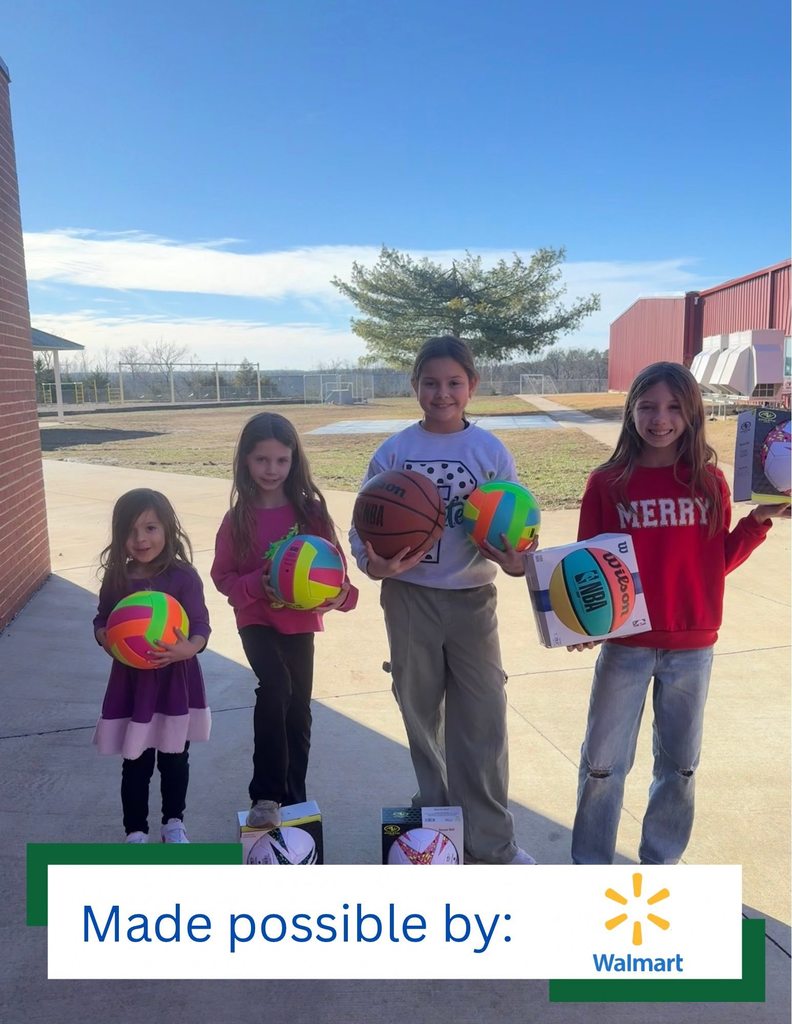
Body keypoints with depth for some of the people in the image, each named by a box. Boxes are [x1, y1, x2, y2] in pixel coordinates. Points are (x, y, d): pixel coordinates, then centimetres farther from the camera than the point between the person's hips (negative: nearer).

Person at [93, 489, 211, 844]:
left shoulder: (183, 577, -15)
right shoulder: (116, 578, -6)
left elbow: (201, 626, -14)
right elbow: (101, 620, 6)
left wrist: (188, 648, -35)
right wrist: (105, 639, -16)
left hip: (176, 680, -1)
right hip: (131, 680, 1)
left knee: (175, 760, 17)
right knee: (136, 765, 12)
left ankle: (174, 822, 40)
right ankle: (135, 831, 33)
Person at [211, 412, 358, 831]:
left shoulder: (311, 510, -7)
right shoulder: (238, 518, -7)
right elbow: (222, 576, -2)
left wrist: (340, 595, -23)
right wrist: (256, 584, -21)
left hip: (301, 621, 2)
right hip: (257, 620, -2)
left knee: (298, 708, 14)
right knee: (275, 685, -29)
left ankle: (294, 799, 34)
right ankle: (265, 795, -16)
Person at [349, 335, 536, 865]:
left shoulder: (492, 452, -3)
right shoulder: (393, 452, -3)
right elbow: (365, 525, -2)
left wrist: (515, 560, -24)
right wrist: (376, 564, -22)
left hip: (472, 598, 0)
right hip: (410, 598, 1)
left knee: (484, 719, 3)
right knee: (421, 715, 15)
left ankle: (492, 841, 21)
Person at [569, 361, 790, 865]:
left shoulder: (709, 481, -1)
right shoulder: (608, 482, -7)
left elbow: (720, 562, 4)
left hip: (693, 647, 2)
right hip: (625, 645, -2)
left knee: (680, 764, 17)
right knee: (603, 763, 9)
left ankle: (661, 862, 38)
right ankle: (590, 866, 29)